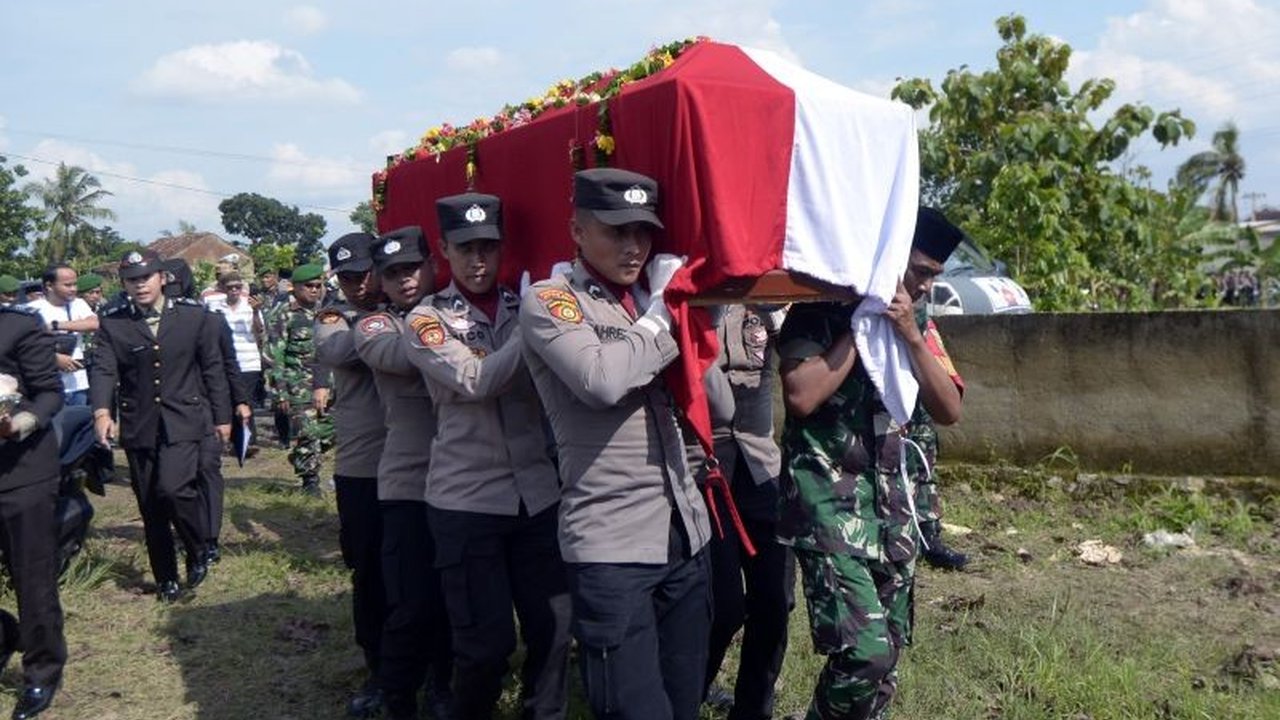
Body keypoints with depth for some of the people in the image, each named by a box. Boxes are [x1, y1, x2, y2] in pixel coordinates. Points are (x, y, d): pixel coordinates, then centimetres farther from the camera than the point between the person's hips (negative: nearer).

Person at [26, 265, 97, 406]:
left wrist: (56, 325, -16)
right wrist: (55, 358, -20)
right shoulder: (34, 309, -4)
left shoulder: (78, 304, 8)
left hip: (78, 383, 4)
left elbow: (93, 324, -11)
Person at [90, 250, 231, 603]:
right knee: (151, 507, 8)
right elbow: (103, 370, -9)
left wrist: (222, 416, 7)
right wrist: (102, 412, -27)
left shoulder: (192, 315, 1)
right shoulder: (112, 324, 2)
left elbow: (212, 368, 6)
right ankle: (166, 580, 25)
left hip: (183, 420, -2)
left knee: (172, 488, -21)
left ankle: (198, 550, 6)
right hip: (139, 425, 2)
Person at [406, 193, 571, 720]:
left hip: (538, 493, 3)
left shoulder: (527, 307, 10)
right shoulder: (427, 320, 1)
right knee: (487, 640, 1)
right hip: (465, 500, -3)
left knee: (553, 626, 6)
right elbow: (476, 381, -15)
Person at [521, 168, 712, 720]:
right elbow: (601, 380, -23)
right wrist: (660, 312, -9)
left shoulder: (648, 302, 17)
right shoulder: (548, 300, -4)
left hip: (686, 533, 7)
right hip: (611, 546, -7)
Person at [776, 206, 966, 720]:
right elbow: (801, 397, -23)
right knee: (864, 652, -16)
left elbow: (950, 410, 2)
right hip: (830, 503, -6)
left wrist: (909, 335, -11)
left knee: (888, 651, 10)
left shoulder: (918, 323, 10)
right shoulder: (820, 311, -8)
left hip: (893, 503, 7)